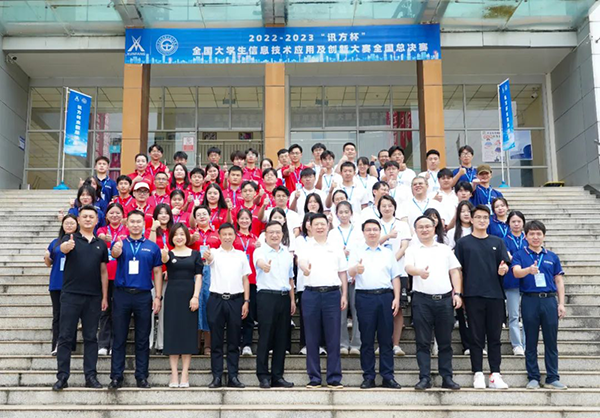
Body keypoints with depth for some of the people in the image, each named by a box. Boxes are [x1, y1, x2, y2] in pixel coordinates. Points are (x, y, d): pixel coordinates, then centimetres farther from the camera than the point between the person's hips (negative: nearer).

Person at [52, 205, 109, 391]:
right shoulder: (70, 239, 1)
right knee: (65, 337, 1)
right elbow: (62, 248, -25)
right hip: (71, 295, -3)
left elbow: (104, 272, 12)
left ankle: (90, 376, 13)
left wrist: (105, 297, 6)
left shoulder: (101, 244, 10)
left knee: (90, 337, 7)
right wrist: (66, 246, -49)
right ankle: (62, 377, 7)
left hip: (93, 297, 3)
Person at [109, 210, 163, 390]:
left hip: (144, 296, 1)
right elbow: (114, 253, -20)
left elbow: (157, 272, 6)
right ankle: (116, 377, 13)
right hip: (122, 295, 0)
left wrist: (158, 297, -2)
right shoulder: (120, 243, 4)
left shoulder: (152, 247, 6)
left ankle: (142, 377, 15)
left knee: (143, 339, 6)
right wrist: (116, 251, -45)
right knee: (119, 338, 5)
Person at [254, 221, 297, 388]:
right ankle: (263, 376, 4)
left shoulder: (287, 254, 15)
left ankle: (277, 376, 14)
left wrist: (292, 300, 13)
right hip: (266, 296, -5)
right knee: (265, 337, -3)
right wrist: (264, 265, -50)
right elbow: (259, 261, -26)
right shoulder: (260, 251, -2)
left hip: (284, 297, 5)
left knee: (281, 338, 7)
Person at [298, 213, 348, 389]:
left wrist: (344, 295, 5)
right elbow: (301, 260, -14)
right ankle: (314, 378, 11)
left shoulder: (336, 247, 13)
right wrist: (304, 267, -37)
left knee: (333, 338, 1)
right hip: (311, 294, -1)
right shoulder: (306, 247, 7)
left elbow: (343, 273, 14)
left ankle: (334, 378, 7)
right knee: (312, 339, 3)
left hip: (332, 294, 1)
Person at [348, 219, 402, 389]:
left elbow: (395, 277, 15)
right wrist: (356, 268, -29)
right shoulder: (357, 252, 9)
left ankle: (388, 377, 7)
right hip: (365, 297, -2)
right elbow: (350, 272, -5)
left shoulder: (388, 253, 16)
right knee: (367, 339, 1)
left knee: (386, 338, 3)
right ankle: (368, 377, 7)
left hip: (385, 296, 2)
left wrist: (396, 298, 3)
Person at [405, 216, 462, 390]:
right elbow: (408, 268, -10)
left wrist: (457, 293, 2)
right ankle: (424, 378, 4)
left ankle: (447, 378, 11)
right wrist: (419, 271, -33)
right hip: (422, 299, -2)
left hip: (445, 299, 2)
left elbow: (454, 271, 14)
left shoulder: (445, 249, 16)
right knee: (423, 342, 0)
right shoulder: (412, 250, 8)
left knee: (445, 342, 5)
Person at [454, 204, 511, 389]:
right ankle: (478, 374, 8)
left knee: (495, 337, 5)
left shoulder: (497, 242, 12)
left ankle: (495, 375, 10)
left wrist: (503, 269, -16)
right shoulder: (463, 242, 6)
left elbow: (505, 264, 7)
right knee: (476, 337, 2)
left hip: (495, 294, 2)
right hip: (473, 295, -2)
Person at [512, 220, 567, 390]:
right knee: (531, 342, 4)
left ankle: (553, 378, 10)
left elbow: (559, 281, 13)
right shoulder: (520, 255, 4)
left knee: (551, 341, 4)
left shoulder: (552, 257, 12)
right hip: (529, 300, -2)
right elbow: (516, 272, -16)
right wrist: (529, 270, -37)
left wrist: (561, 303, 4)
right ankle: (533, 377, 12)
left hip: (549, 300, 2)